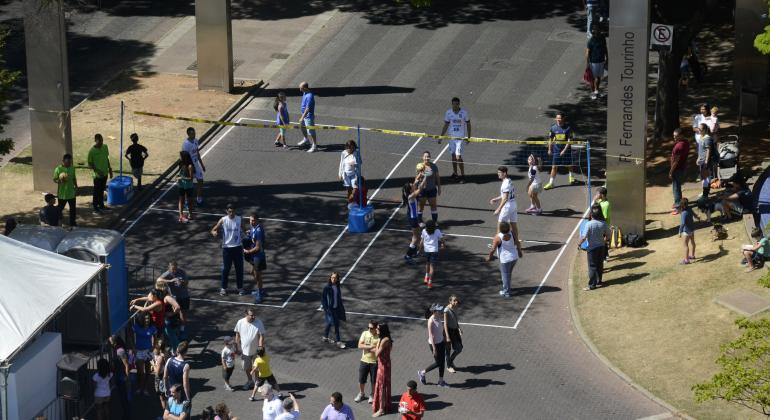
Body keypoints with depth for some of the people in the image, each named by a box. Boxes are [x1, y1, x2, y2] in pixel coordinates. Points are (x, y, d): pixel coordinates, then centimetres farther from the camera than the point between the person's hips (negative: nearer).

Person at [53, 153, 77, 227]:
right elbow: (55, 179, -9)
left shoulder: (72, 168, 2)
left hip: (71, 193, 5)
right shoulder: (58, 169, -13)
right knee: (60, 208, 7)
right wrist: (59, 181, -30)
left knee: (73, 208, 10)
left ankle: (72, 222, 24)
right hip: (62, 193, -5)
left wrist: (76, 188, 9)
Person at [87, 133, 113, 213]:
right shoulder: (92, 151, -18)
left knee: (102, 190, 19)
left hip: (105, 173, 6)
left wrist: (110, 169, 13)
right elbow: (90, 164, -13)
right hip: (97, 175, -6)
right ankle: (95, 208, 12)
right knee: (96, 191, 3)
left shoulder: (105, 147, 1)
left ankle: (101, 205, 32)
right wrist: (97, 171, -24)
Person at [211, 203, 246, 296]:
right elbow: (213, 230, -9)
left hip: (237, 247, 2)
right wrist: (214, 232, -32)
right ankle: (223, 288, 16)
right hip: (227, 247, -2)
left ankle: (240, 287, 21)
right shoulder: (223, 220, -9)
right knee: (225, 268, 4)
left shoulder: (239, 219, -2)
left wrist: (242, 244, 6)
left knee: (239, 268, 8)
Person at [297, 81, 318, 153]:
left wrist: (302, 117, -28)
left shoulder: (309, 96, -31)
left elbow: (308, 108, -30)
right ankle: (305, 140, 50)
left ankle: (314, 146, 9)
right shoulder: (305, 93, 1)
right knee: (302, 127, 28)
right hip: (304, 114, 10)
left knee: (311, 131, -2)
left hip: (308, 116, -10)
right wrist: (302, 114, 23)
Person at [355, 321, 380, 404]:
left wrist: (366, 348, -18)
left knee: (373, 381, 9)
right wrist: (370, 347, -22)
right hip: (364, 360, 4)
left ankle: (372, 395, 28)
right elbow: (360, 345, -11)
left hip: (374, 362, -4)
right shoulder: (365, 333, -3)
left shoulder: (379, 337, -15)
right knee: (361, 379, 13)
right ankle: (361, 394, 34)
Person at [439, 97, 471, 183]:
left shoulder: (464, 113, -8)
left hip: (461, 137, -4)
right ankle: (455, 174, 26)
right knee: (453, 156, 11)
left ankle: (462, 175, 1)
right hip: (452, 136, 4)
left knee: (458, 157, -11)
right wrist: (441, 137, 7)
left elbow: (468, 124, 2)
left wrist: (468, 137, 1)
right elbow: (446, 125, 9)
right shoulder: (448, 113, 0)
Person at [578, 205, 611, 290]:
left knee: (592, 266, 3)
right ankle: (599, 282, 26)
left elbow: (584, 237, -22)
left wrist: (579, 243, -5)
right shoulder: (603, 224, -6)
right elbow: (608, 235, 4)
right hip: (601, 246, 4)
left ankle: (592, 285, 5)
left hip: (592, 247, -4)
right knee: (600, 265, 17)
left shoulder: (589, 224, -21)